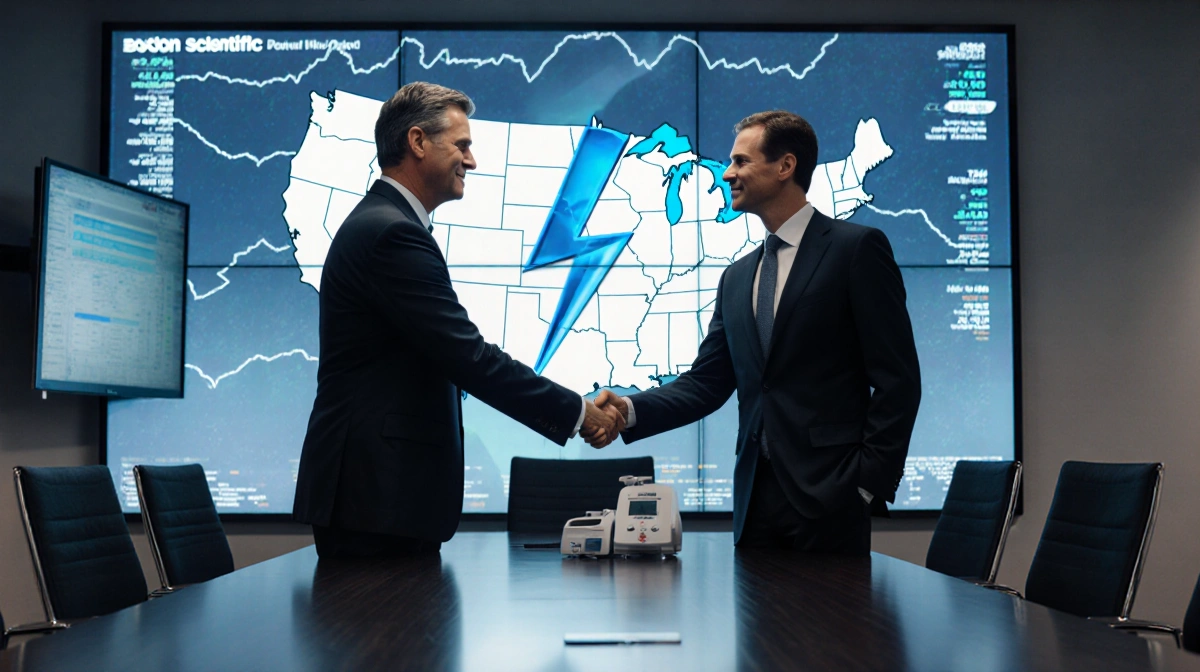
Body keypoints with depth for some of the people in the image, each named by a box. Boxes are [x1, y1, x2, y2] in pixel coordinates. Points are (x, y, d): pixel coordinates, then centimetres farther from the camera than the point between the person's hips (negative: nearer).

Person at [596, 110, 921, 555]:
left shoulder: (857, 248, -3)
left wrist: (870, 481, -13)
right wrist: (630, 410, -3)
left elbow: (897, 379, -7)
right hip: (756, 499, 6)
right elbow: (707, 381, 13)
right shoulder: (737, 278, 17)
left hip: (827, 499, -6)